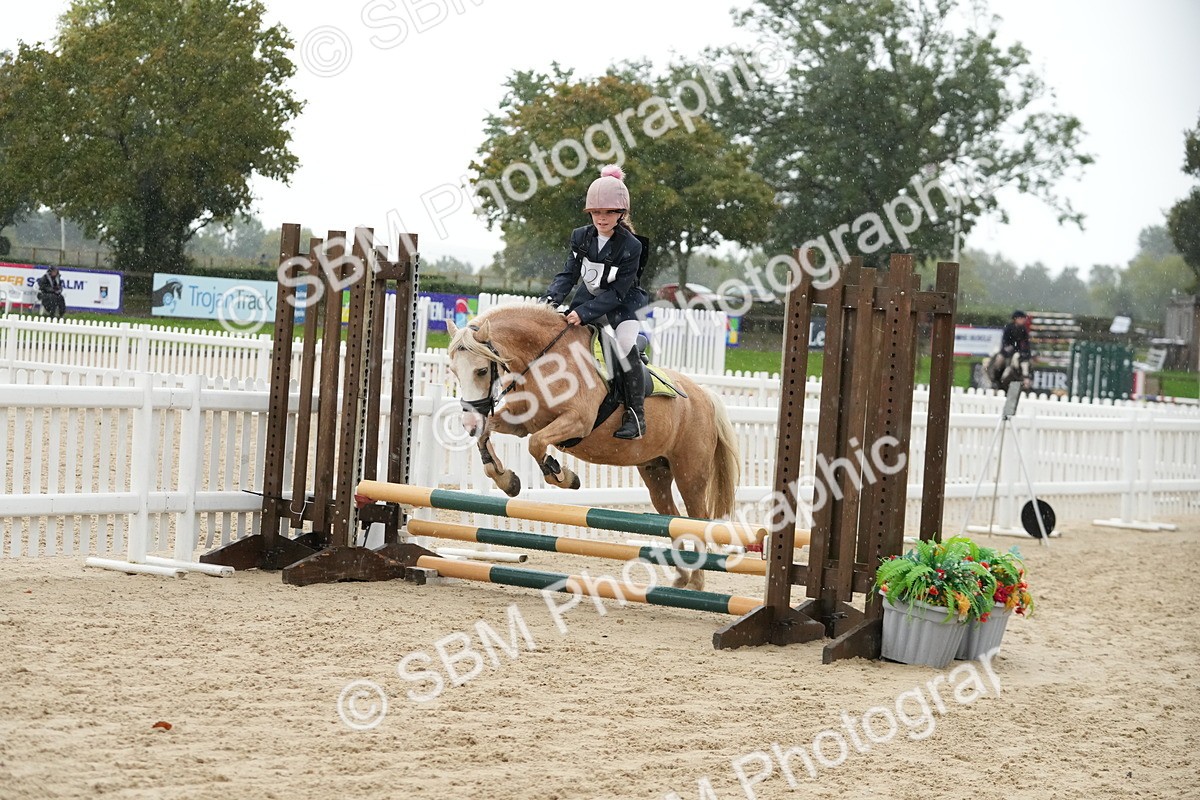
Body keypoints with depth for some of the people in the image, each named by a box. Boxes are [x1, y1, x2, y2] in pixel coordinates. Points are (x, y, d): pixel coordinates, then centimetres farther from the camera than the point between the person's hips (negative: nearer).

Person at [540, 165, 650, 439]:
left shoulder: (631, 246, -21)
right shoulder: (581, 237, -5)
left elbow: (617, 292, -22)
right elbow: (568, 274, -2)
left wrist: (584, 312, -30)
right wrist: (551, 298, -22)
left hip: (622, 304, -6)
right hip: (587, 298, 6)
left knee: (625, 346, -29)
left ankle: (636, 414, -23)